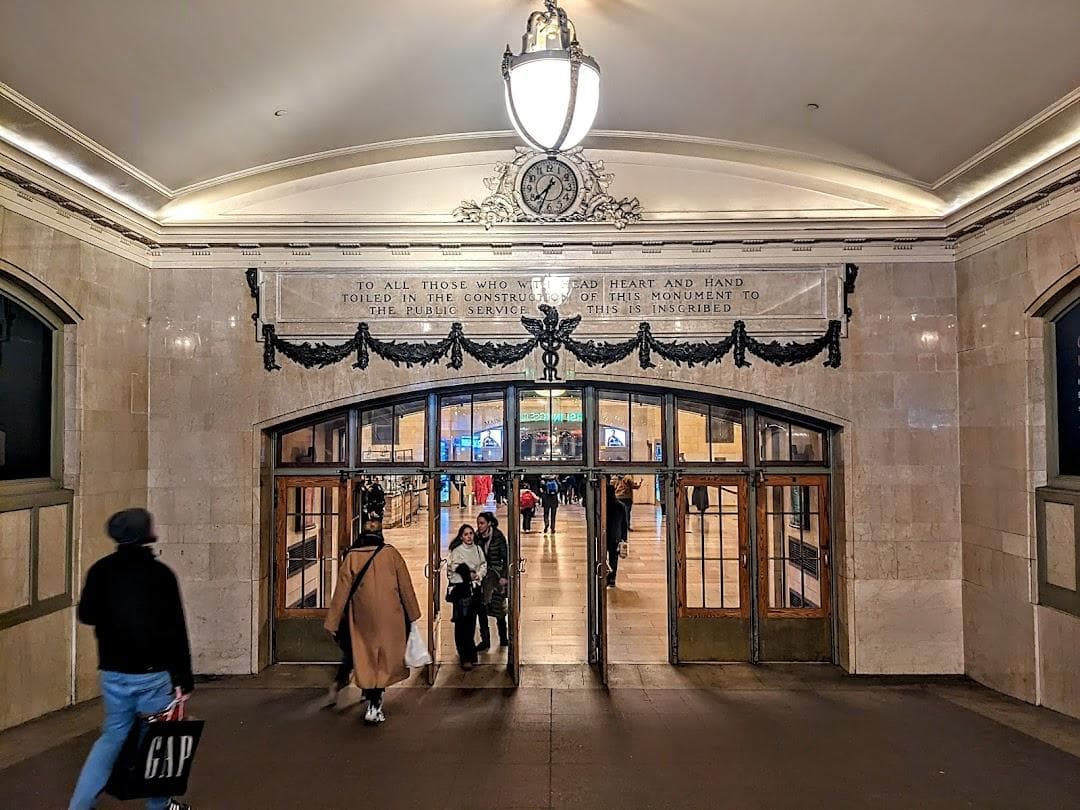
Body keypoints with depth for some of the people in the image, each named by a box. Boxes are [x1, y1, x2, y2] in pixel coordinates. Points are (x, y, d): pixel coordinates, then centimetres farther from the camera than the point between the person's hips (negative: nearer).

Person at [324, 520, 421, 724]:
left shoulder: (351, 557, -3)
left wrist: (332, 623, 5)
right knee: (385, 658, 8)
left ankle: (371, 699, 17)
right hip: (389, 617, -1)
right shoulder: (390, 553, -5)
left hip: (361, 618, 1)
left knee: (365, 657, 14)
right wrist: (412, 614, 10)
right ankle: (375, 705, 4)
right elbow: (405, 586, -1)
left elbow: (341, 591, -2)